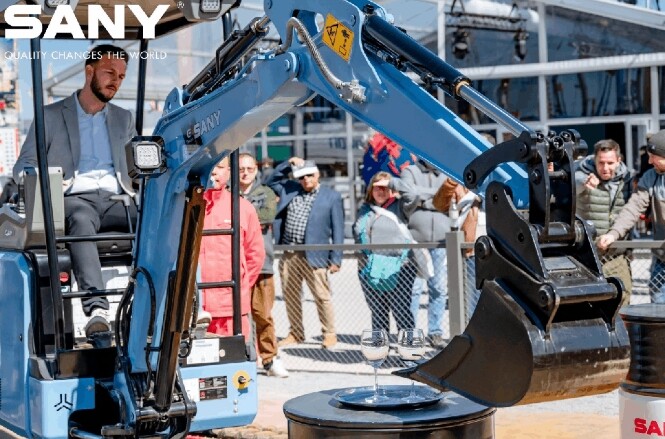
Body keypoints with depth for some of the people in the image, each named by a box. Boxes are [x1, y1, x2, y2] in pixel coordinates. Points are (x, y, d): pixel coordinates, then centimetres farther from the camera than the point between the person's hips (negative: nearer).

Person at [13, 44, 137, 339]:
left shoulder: (124, 119, 26)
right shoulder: (50, 116, 15)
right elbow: (23, 167, 10)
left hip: (116, 199, 3)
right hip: (73, 199, -3)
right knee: (80, 220, -40)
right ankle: (97, 310, -54)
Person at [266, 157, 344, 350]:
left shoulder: (332, 196, 1)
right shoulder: (290, 190, 13)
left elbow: (337, 229, -1)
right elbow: (272, 181, 24)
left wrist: (336, 258, -7)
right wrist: (288, 164, 10)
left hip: (313, 256, -5)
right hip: (288, 254, 5)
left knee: (322, 296, -1)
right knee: (290, 295, 10)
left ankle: (329, 334, 11)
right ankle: (295, 333, 22)